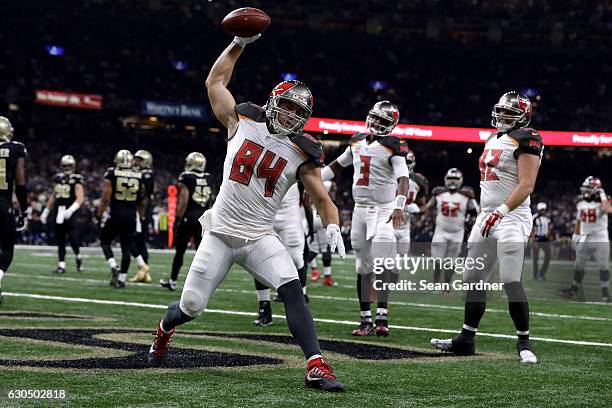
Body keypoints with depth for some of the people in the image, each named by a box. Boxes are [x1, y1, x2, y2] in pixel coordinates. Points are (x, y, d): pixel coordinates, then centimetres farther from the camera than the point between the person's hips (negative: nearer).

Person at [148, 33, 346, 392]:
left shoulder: (302, 153, -1)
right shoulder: (243, 122, 2)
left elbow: (323, 200, 2)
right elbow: (215, 81, 13)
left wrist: (333, 226, -18)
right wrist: (239, 43, 10)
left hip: (260, 237, 0)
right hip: (220, 233, 0)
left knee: (292, 290, -25)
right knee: (191, 307, 4)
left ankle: (316, 367, -27)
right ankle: (164, 328, 41)